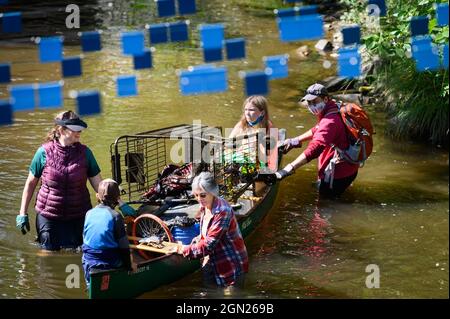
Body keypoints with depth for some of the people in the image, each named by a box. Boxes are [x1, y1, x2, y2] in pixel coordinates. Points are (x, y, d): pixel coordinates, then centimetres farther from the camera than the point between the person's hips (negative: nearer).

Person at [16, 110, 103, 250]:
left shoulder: (84, 152, -1)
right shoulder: (44, 152, -7)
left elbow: (98, 184, -1)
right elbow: (30, 183, 2)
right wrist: (22, 214, 1)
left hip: (78, 218, 2)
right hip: (48, 216, -1)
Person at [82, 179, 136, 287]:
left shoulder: (89, 214, 3)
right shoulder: (116, 216, -9)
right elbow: (124, 246, -5)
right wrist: (128, 267, 5)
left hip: (89, 264, 4)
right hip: (111, 264, -4)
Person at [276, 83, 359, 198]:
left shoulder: (330, 122, -28)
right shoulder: (333, 111, 5)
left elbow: (314, 149, -40)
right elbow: (317, 130, 26)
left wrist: (288, 169, -47)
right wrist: (296, 140, 18)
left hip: (339, 174, -10)